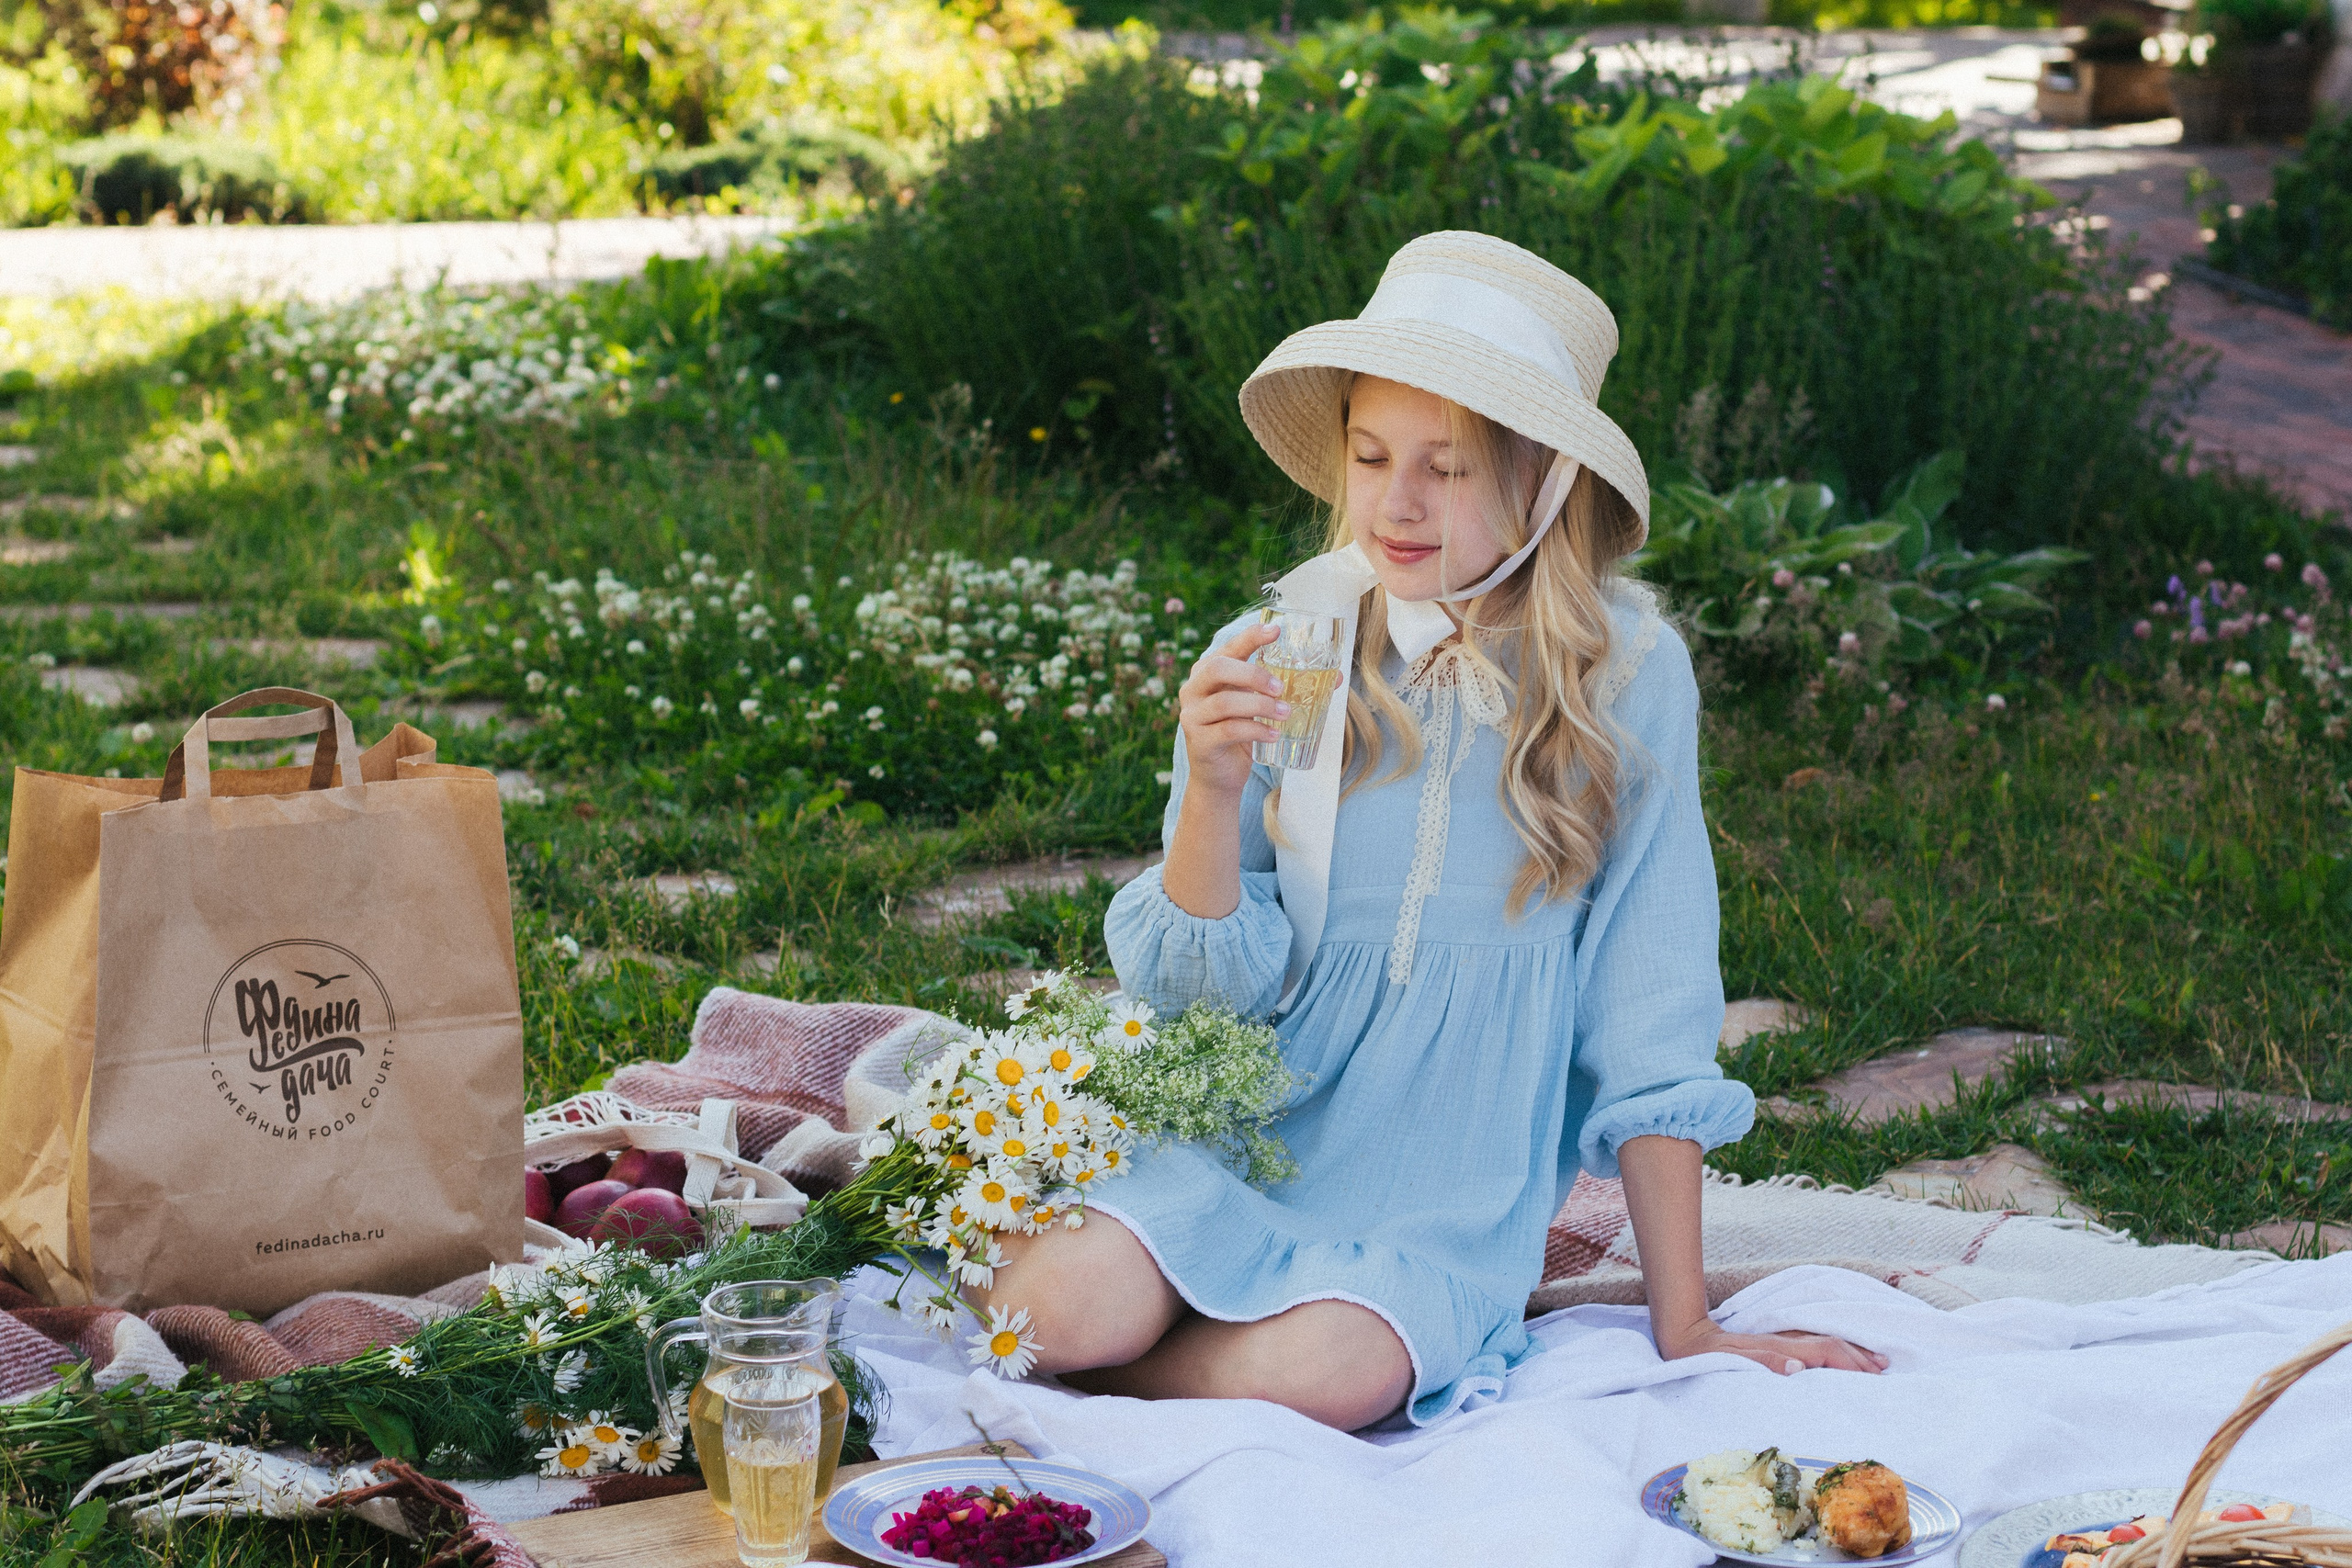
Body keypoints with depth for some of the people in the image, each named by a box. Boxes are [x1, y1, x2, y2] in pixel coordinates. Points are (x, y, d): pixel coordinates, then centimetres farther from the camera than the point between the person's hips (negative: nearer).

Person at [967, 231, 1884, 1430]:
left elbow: (1650, 1022, -1)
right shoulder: (1277, 663, -2)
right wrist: (1215, 791, -21)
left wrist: (1684, 1325, 2)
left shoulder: (1623, 675, -6)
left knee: (1328, 1372, -32)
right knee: (1062, 1306, -27)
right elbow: (1205, 985, -3)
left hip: (1452, 1184, -1)